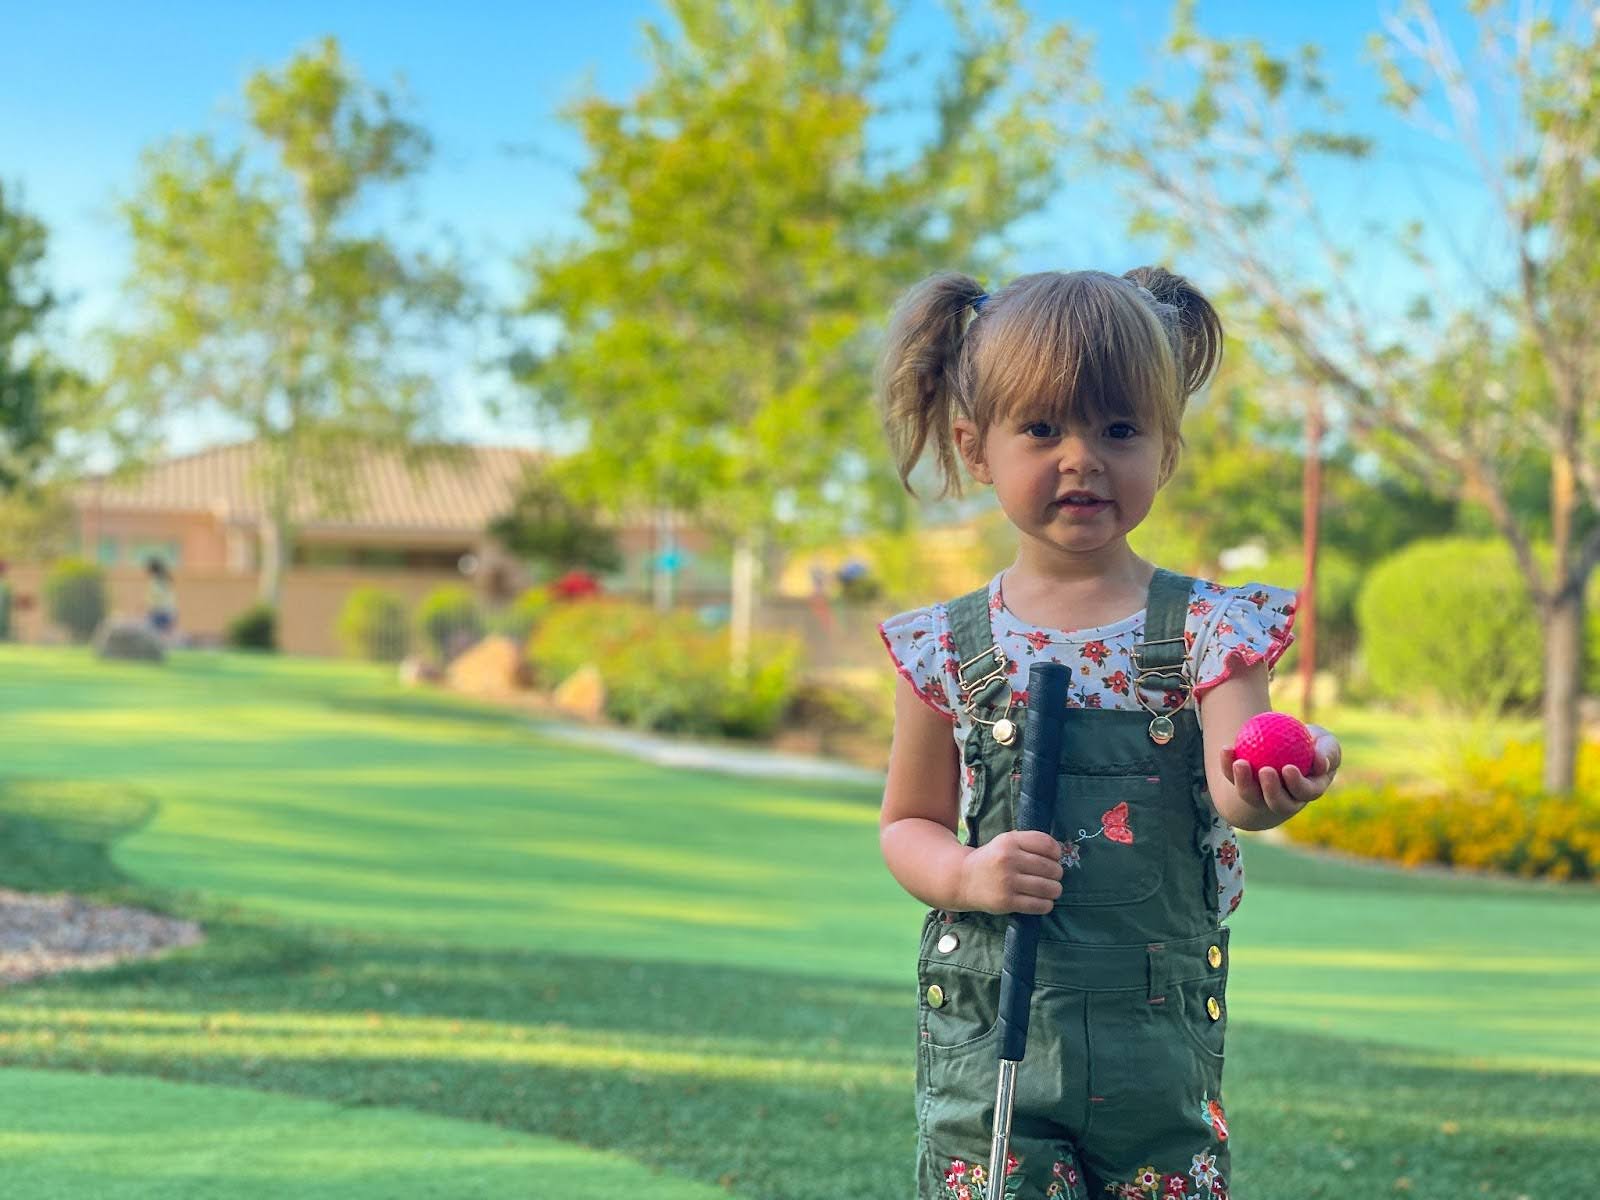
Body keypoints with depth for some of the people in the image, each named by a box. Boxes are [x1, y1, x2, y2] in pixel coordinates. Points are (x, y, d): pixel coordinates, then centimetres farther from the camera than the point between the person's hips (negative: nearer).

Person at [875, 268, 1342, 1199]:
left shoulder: (1207, 627, -2)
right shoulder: (947, 649, 1)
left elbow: (1231, 785, -17)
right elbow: (907, 823, 10)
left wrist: (1269, 785, -39)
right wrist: (965, 873, -11)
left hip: (1160, 1039, 0)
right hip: (989, 1037, 0)